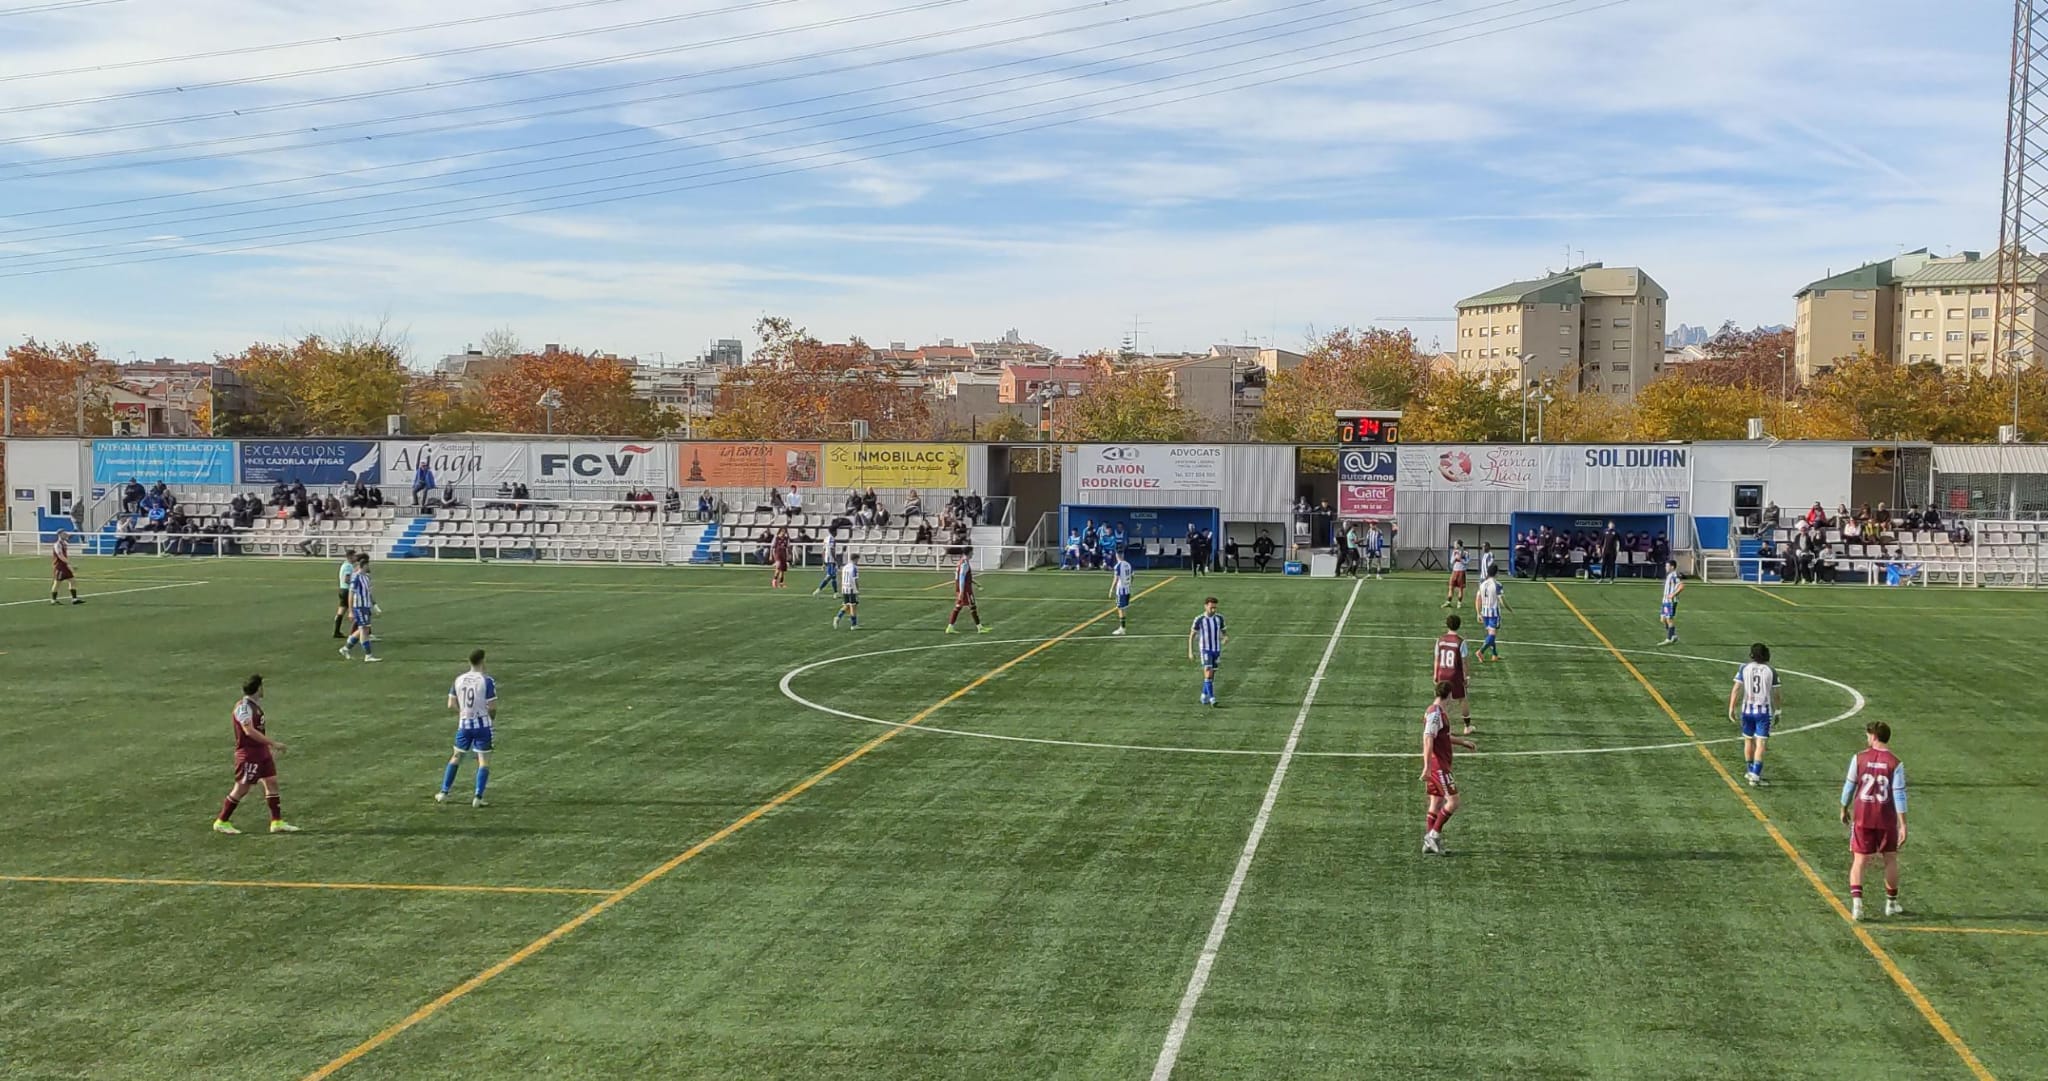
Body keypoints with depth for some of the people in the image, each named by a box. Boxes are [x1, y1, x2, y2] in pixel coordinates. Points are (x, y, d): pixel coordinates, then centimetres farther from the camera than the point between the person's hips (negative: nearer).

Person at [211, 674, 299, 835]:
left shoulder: (255, 704, 11)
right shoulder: (243, 707, -18)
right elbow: (249, 731, -28)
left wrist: (270, 747, 19)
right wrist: (273, 743, -28)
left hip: (261, 751, 9)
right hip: (248, 753, -9)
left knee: (271, 782, 6)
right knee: (241, 789, -2)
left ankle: (277, 822, 8)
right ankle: (221, 822, 11)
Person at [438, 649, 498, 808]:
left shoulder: (459, 680, 2)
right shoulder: (487, 680, -13)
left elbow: (451, 705, 5)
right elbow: (492, 706, -14)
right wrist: (493, 719, 5)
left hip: (464, 725, 4)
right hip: (482, 725, -4)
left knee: (456, 757, 19)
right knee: (484, 761, 3)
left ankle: (443, 793, 22)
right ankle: (477, 798, -4)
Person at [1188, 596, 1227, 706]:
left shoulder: (1219, 618, 0)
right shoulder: (1199, 620, -9)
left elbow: (1223, 632, 10)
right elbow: (1191, 636, -1)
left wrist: (1226, 638, -15)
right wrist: (1190, 652, -6)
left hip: (1216, 650, 4)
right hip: (1205, 650, -4)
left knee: (1212, 675, 10)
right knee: (1208, 674, -16)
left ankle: (1204, 696, 26)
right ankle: (1212, 699, -16)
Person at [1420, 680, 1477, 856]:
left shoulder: (1438, 712, 14)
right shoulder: (1435, 713, -16)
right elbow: (1428, 739, -24)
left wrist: (1463, 742, 33)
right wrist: (1427, 766, -29)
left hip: (1440, 766, 10)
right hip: (1437, 766, -10)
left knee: (1435, 804, 10)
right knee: (1453, 801, -9)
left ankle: (1429, 843, 11)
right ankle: (1434, 834, -6)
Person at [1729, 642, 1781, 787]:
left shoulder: (1744, 669, -2)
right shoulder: (1771, 671, -3)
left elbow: (1736, 690, -7)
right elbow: (1775, 694, 0)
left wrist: (1731, 709, -3)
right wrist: (1777, 712, 12)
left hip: (1747, 709, 1)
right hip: (1764, 711, -1)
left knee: (1748, 741, 18)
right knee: (1760, 744, -2)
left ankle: (1753, 772, 30)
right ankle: (1755, 777, -11)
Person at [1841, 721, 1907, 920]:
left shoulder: (1859, 758, -5)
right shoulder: (1895, 763, -7)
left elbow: (1849, 786, 2)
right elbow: (1899, 795, -10)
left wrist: (1844, 809, 17)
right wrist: (1903, 825, -7)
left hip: (1862, 817, 0)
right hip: (1886, 820, 0)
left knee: (1859, 860, 3)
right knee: (1890, 860, 16)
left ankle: (1856, 902, -14)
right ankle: (1891, 903, 26)